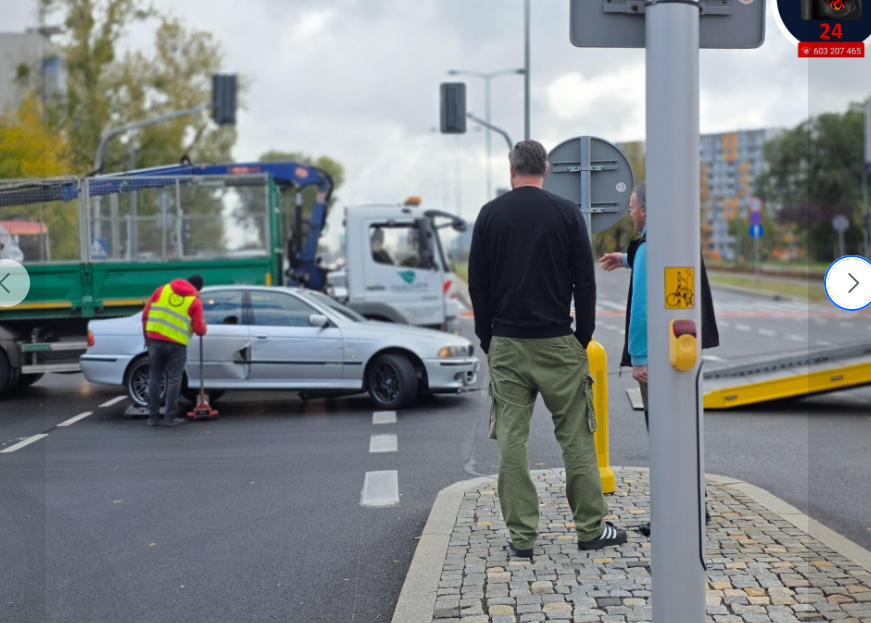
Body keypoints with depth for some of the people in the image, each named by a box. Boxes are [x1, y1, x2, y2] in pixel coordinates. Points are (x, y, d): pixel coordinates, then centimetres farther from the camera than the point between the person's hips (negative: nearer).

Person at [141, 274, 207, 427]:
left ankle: (153, 417, 12)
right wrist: (203, 326, 21)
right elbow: (199, 329, -2)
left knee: (154, 379, 10)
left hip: (155, 340, 3)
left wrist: (147, 335, 18)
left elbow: (145, 314, 8)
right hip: (177, 344, -3)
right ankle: (170, 417, 4)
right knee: (173, 380, 4)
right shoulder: (195, 301, 0)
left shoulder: (162, 290, 9)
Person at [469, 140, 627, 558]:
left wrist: (487, 340, 12)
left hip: (507, 344, 1)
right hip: (558, 343, -1)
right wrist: (584, 337, 7)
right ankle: (591, 528, 11)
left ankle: (522, 536, 5)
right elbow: (585, 282, -1)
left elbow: (478, 284, 4)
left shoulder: (490, 215, 3)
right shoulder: (566, 213, -1)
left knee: (511, 440, 4)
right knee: (576, 436, 6)